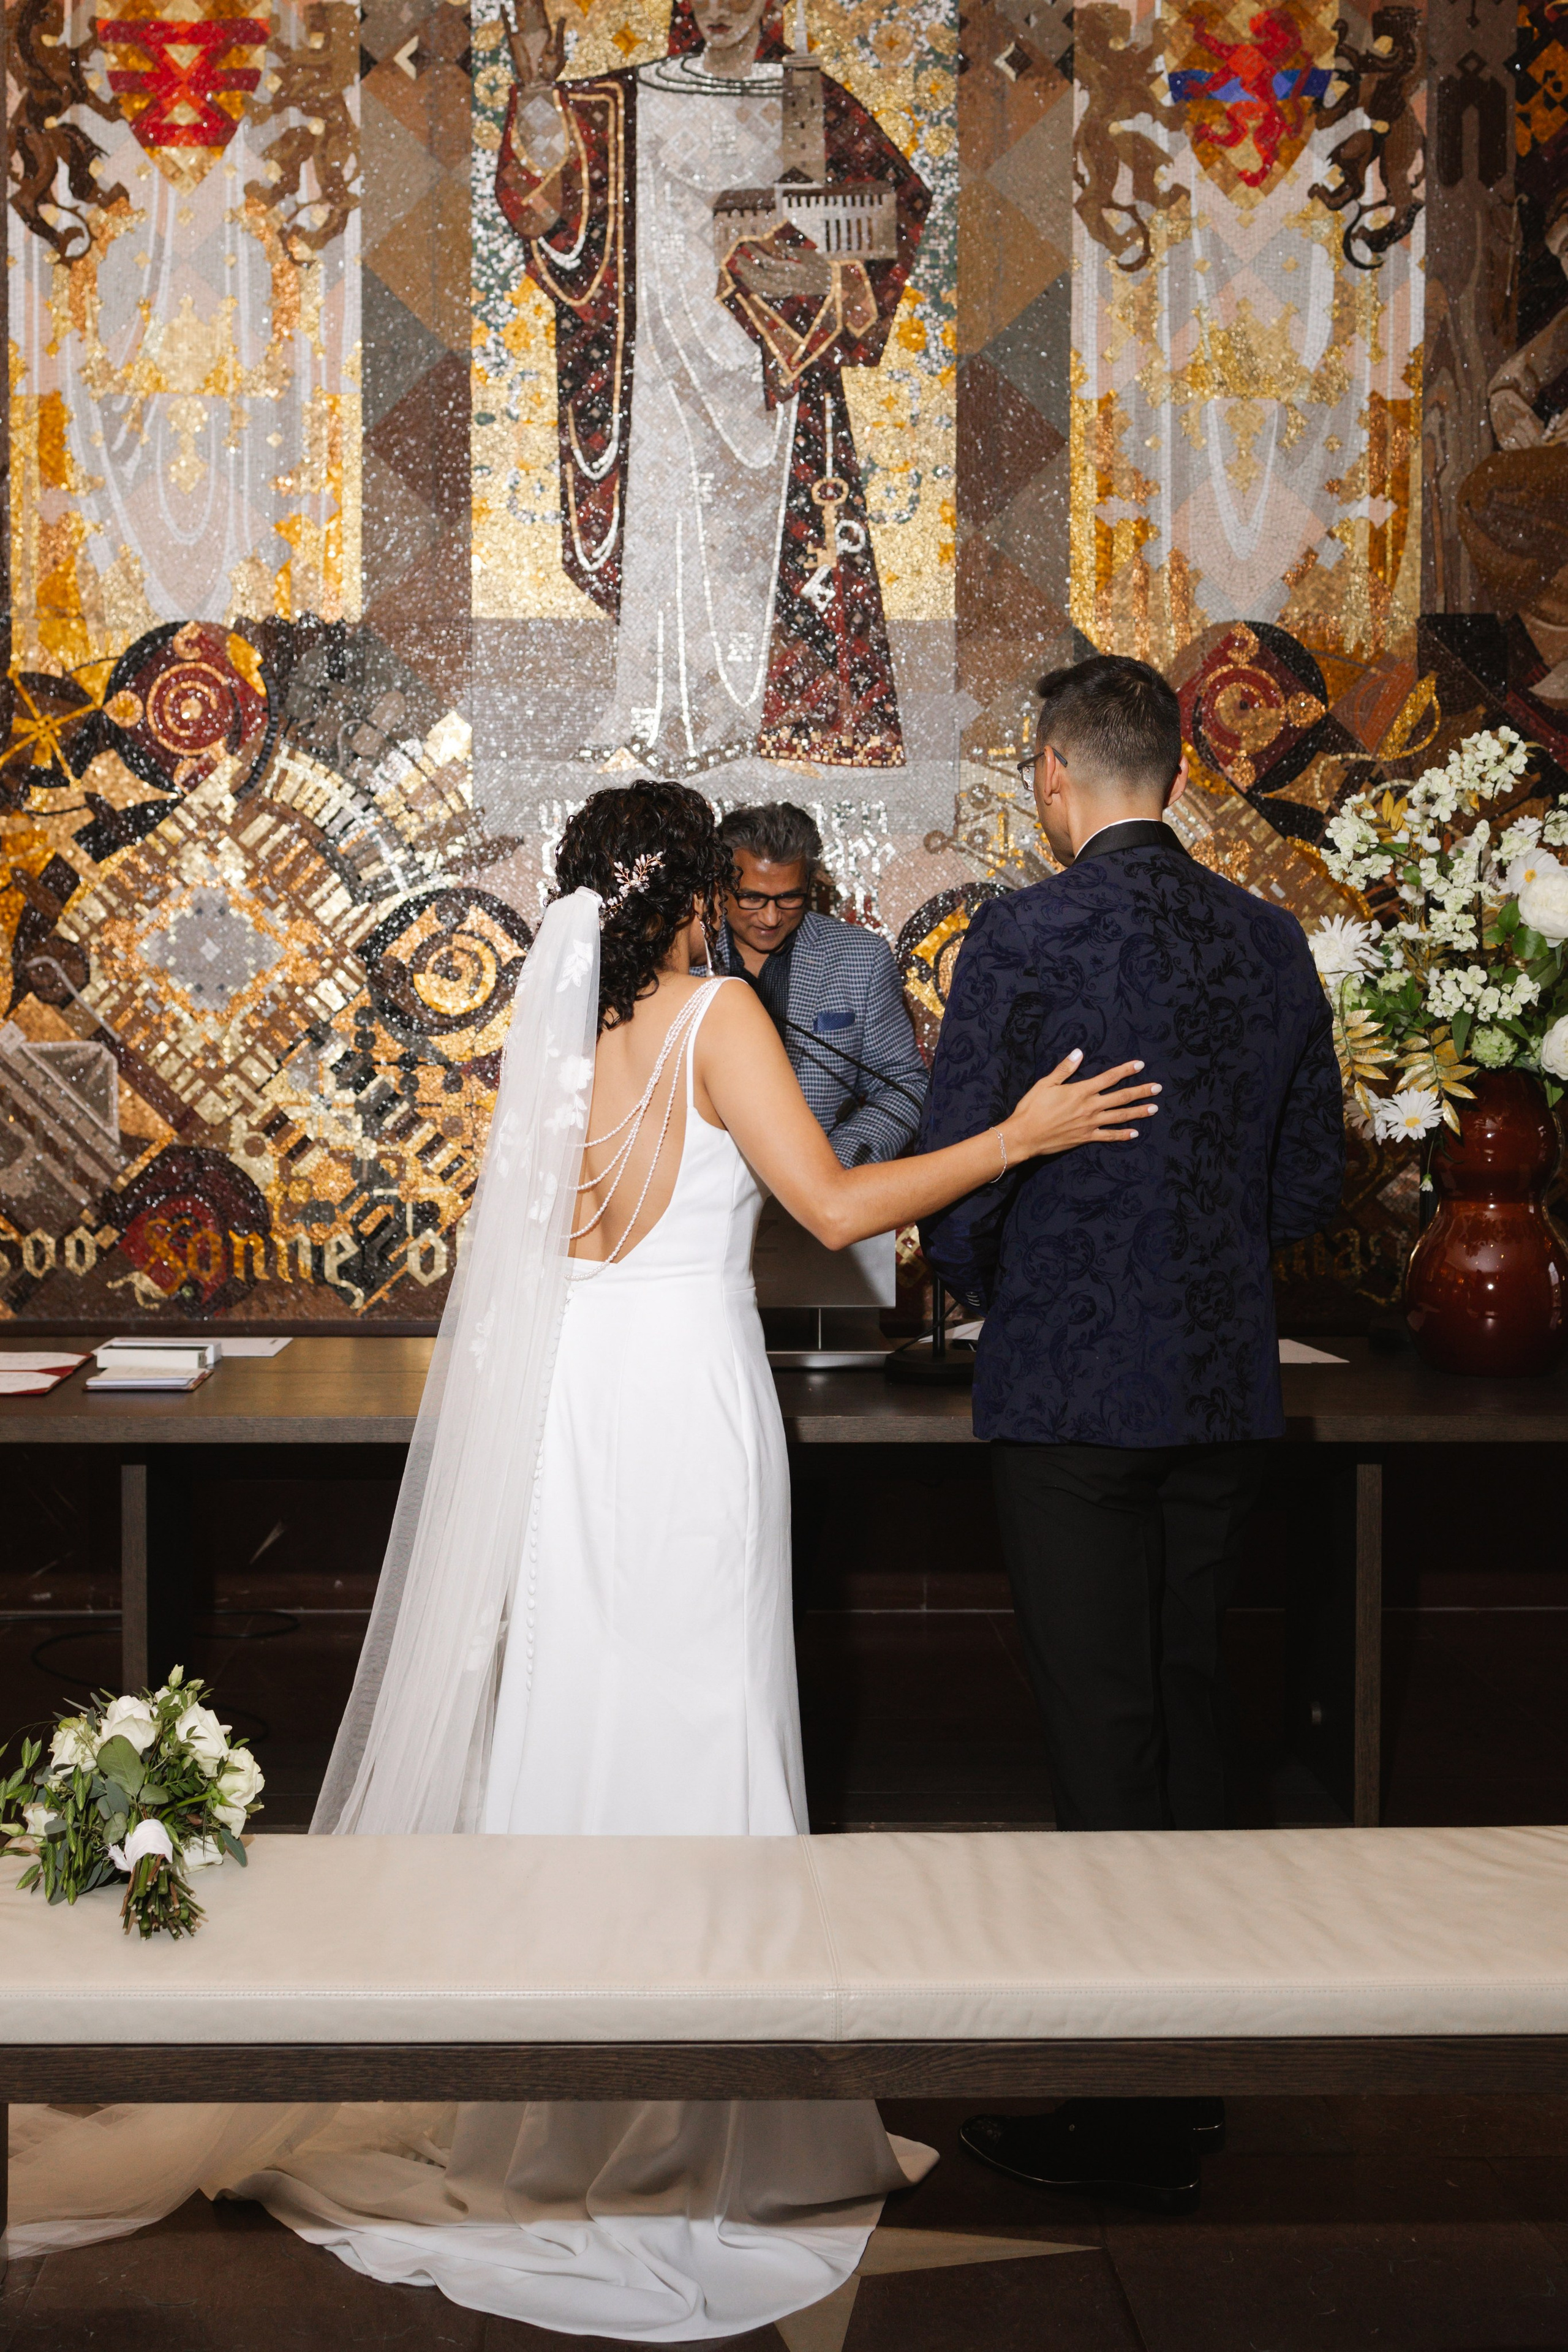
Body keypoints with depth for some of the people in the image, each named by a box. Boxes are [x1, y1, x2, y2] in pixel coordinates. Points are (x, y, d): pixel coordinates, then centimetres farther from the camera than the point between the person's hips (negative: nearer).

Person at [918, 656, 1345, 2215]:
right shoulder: (1270, 940, 5)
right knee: (1187, 1710, 17)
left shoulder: (1022, 937, -11)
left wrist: (991, 1296, 8)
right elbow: (1311, 1183, 10)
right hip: (1227, 1387, 6)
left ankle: (1127, 2121, 9)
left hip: (1068, 1389, -6)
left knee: (1101, 1741, 1)